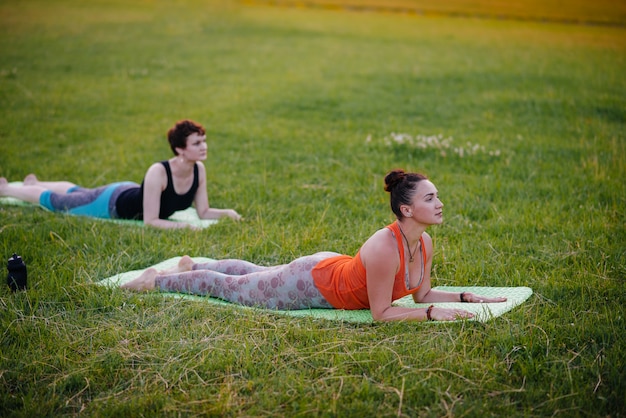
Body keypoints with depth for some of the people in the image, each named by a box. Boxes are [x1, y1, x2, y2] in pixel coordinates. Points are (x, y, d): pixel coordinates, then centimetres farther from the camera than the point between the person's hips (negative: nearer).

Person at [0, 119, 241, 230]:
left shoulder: (199, 170, -22)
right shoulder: (158, 172, -41)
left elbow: (203, 212, -14)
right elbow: (150, 221, -39)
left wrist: (226, 213, -31)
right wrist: (180, 225, -48)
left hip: (132, 193, 6)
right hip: (113, 203, -6)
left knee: (78, 193, 33)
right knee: (54, 202, 16)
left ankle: (34, 182, 60)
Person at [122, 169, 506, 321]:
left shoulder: (425, 243, -13)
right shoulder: (385, 249, -39)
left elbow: (422, 293, -1)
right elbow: (381, 313, -34)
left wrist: (467, 297, -12)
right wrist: (432, 314, -34)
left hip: (331, 268, 7)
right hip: (310, 283, -7)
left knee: (255, 273, 31)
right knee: (231, 287, 13)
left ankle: (193, 266, 55)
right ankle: (157, 280, 34)